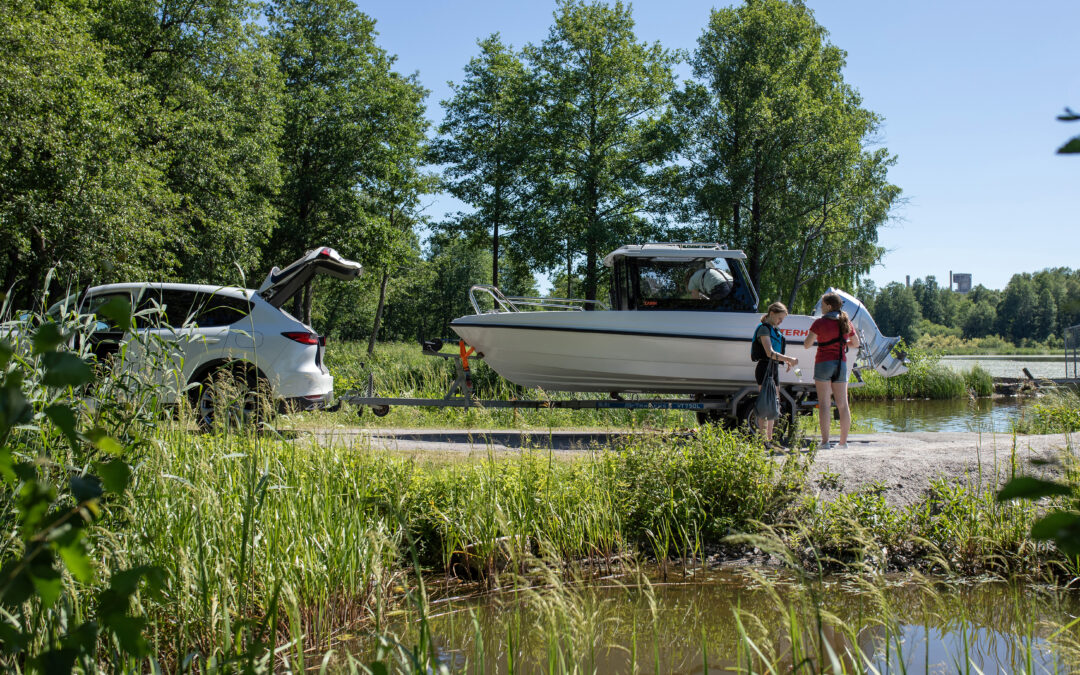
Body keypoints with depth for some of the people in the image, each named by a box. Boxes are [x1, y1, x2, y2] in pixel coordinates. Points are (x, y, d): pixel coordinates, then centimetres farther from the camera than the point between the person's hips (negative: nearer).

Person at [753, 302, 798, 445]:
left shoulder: (775, 330, 17)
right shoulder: (764, 328, -11)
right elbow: (769, 352, -22)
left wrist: (786, 361, 8)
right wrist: (789, 359, -27)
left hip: (774, 369, 9)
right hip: (764, 368, -9)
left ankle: (770, 439, 16)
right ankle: (763, 440, -11)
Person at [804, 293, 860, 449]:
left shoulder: (820, 323, -9)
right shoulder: (846, 322, 6)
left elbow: (807, 344, -10)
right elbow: (856, 343, 17)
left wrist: (817, 338, 9)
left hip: (823, 363, -4)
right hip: (841, 364, 5)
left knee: (824, 403, -4)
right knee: (843, 404, 8)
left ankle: (825, 441, -9)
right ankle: (843, 441, 11)